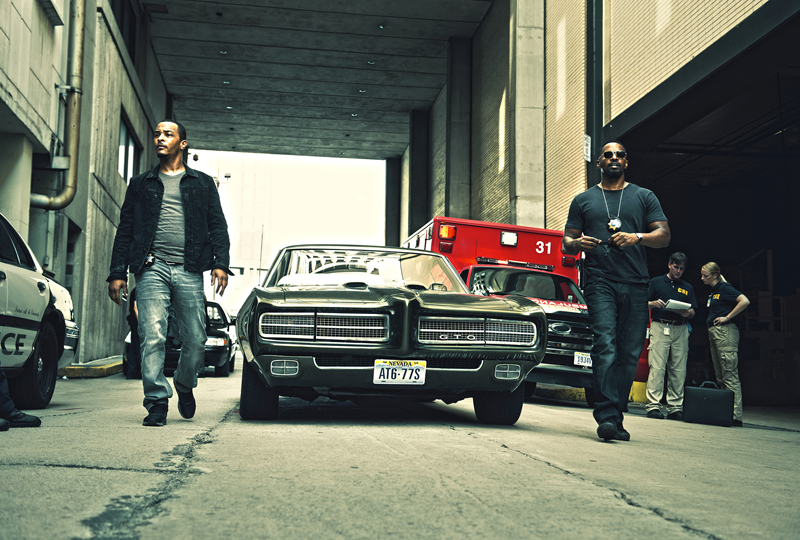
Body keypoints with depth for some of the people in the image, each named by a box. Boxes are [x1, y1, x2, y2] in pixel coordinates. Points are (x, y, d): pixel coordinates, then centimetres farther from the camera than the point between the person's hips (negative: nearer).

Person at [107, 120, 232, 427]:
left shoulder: (203, 184, 18)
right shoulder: (141, 184, 19)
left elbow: (217, 226, 10)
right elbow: (125, 230, 15)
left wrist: (220, 263, -6)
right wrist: (117, 272, 5)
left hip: (189, 271, 0)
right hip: (152, 268, 0)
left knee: (196, 339, -1)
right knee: (152, 337, -11)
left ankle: (184, 385, 25)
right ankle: (157, 402, -5)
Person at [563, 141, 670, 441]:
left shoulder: (644, 197, 18)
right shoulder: (583, 200, 18)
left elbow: (664, 235, 9)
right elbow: (566, 243, 15)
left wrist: (636, 237, -11)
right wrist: (576, 243, -9)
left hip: (636, 285, 2)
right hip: (600, 282, -2)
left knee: (630, 353, -1)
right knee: (605, 346, -16)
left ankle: (615, 417, 5)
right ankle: (607, 417, -20)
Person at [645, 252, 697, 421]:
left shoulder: (688, 288, 21)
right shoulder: (656, 282, 12)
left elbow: (692, 313, 18)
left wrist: (688, 313, -5)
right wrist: (654, 303, -14)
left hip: (681, 330, 3)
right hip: (659, 327, -3)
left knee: (678, 370, 0)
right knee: (657, 367, -11)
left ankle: (675, 407, 3)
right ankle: (653, 405, -12)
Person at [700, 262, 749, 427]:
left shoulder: (725, 288, -8)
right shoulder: (713, 291, 19)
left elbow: (745, 301, -20)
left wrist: (727, 317, -17)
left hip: (725, 332, -10)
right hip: (714, 333, 10)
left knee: (730, 375, -11)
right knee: (720, 377, 8)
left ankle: (736, 415, -12)